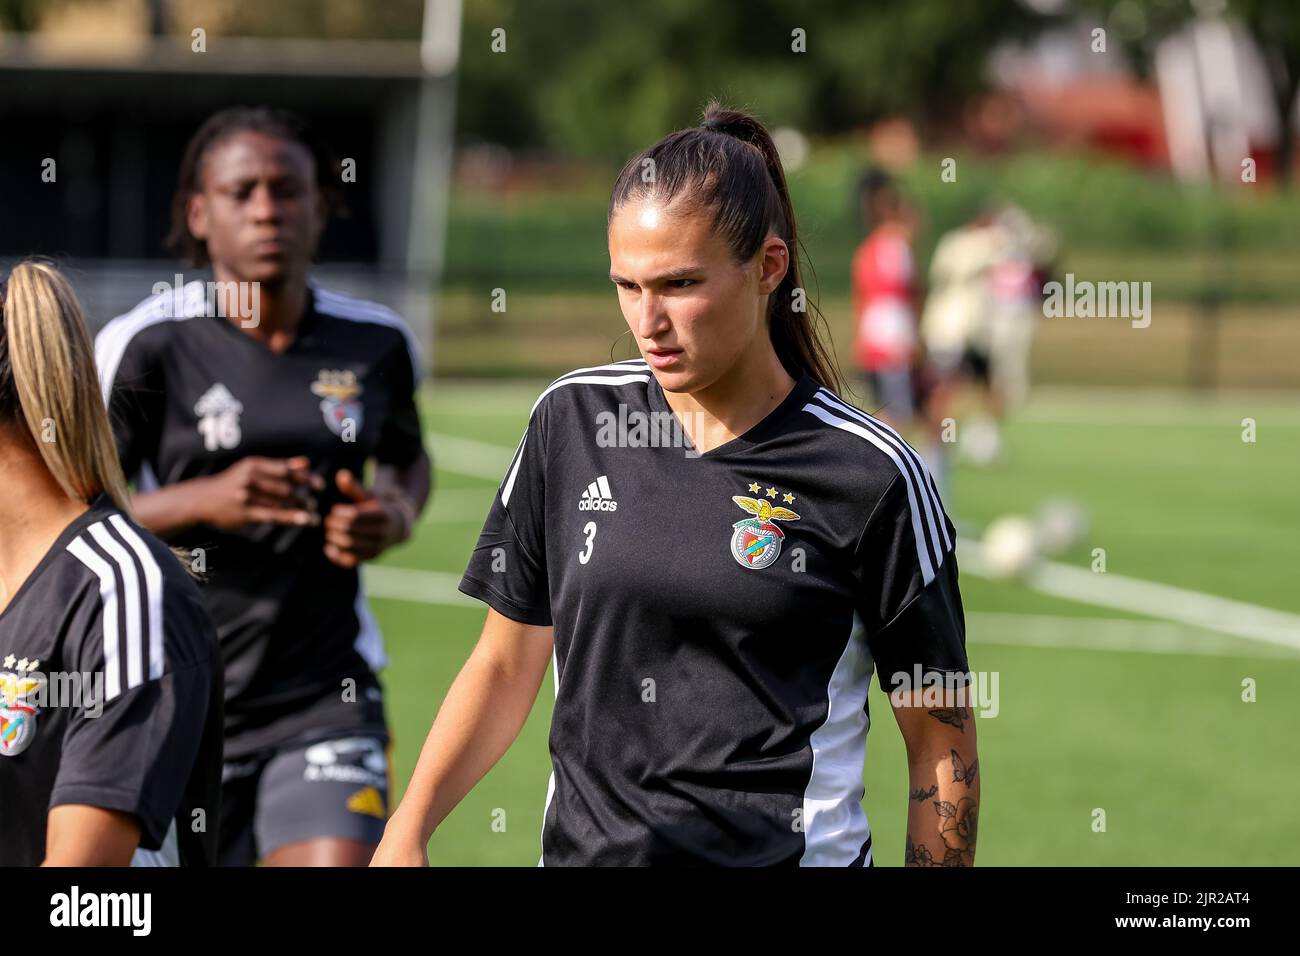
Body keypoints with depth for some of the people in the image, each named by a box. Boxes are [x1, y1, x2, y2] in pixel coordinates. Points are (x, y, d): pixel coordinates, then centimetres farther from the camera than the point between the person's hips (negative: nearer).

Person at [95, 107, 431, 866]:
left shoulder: (378, 343, 3)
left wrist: (395, 515, 0)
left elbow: (409, 459, 23)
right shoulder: (147, 346, -8)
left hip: (328, 697, 1)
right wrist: (201, 502, -23)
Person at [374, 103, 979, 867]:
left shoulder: (869, 474, -9)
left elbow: (943, 744, -3)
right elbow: (507, 662, 11)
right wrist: (406, 832, 2)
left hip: (787, 854, -3)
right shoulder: (570, 420, 3)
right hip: (580, 845, 3)